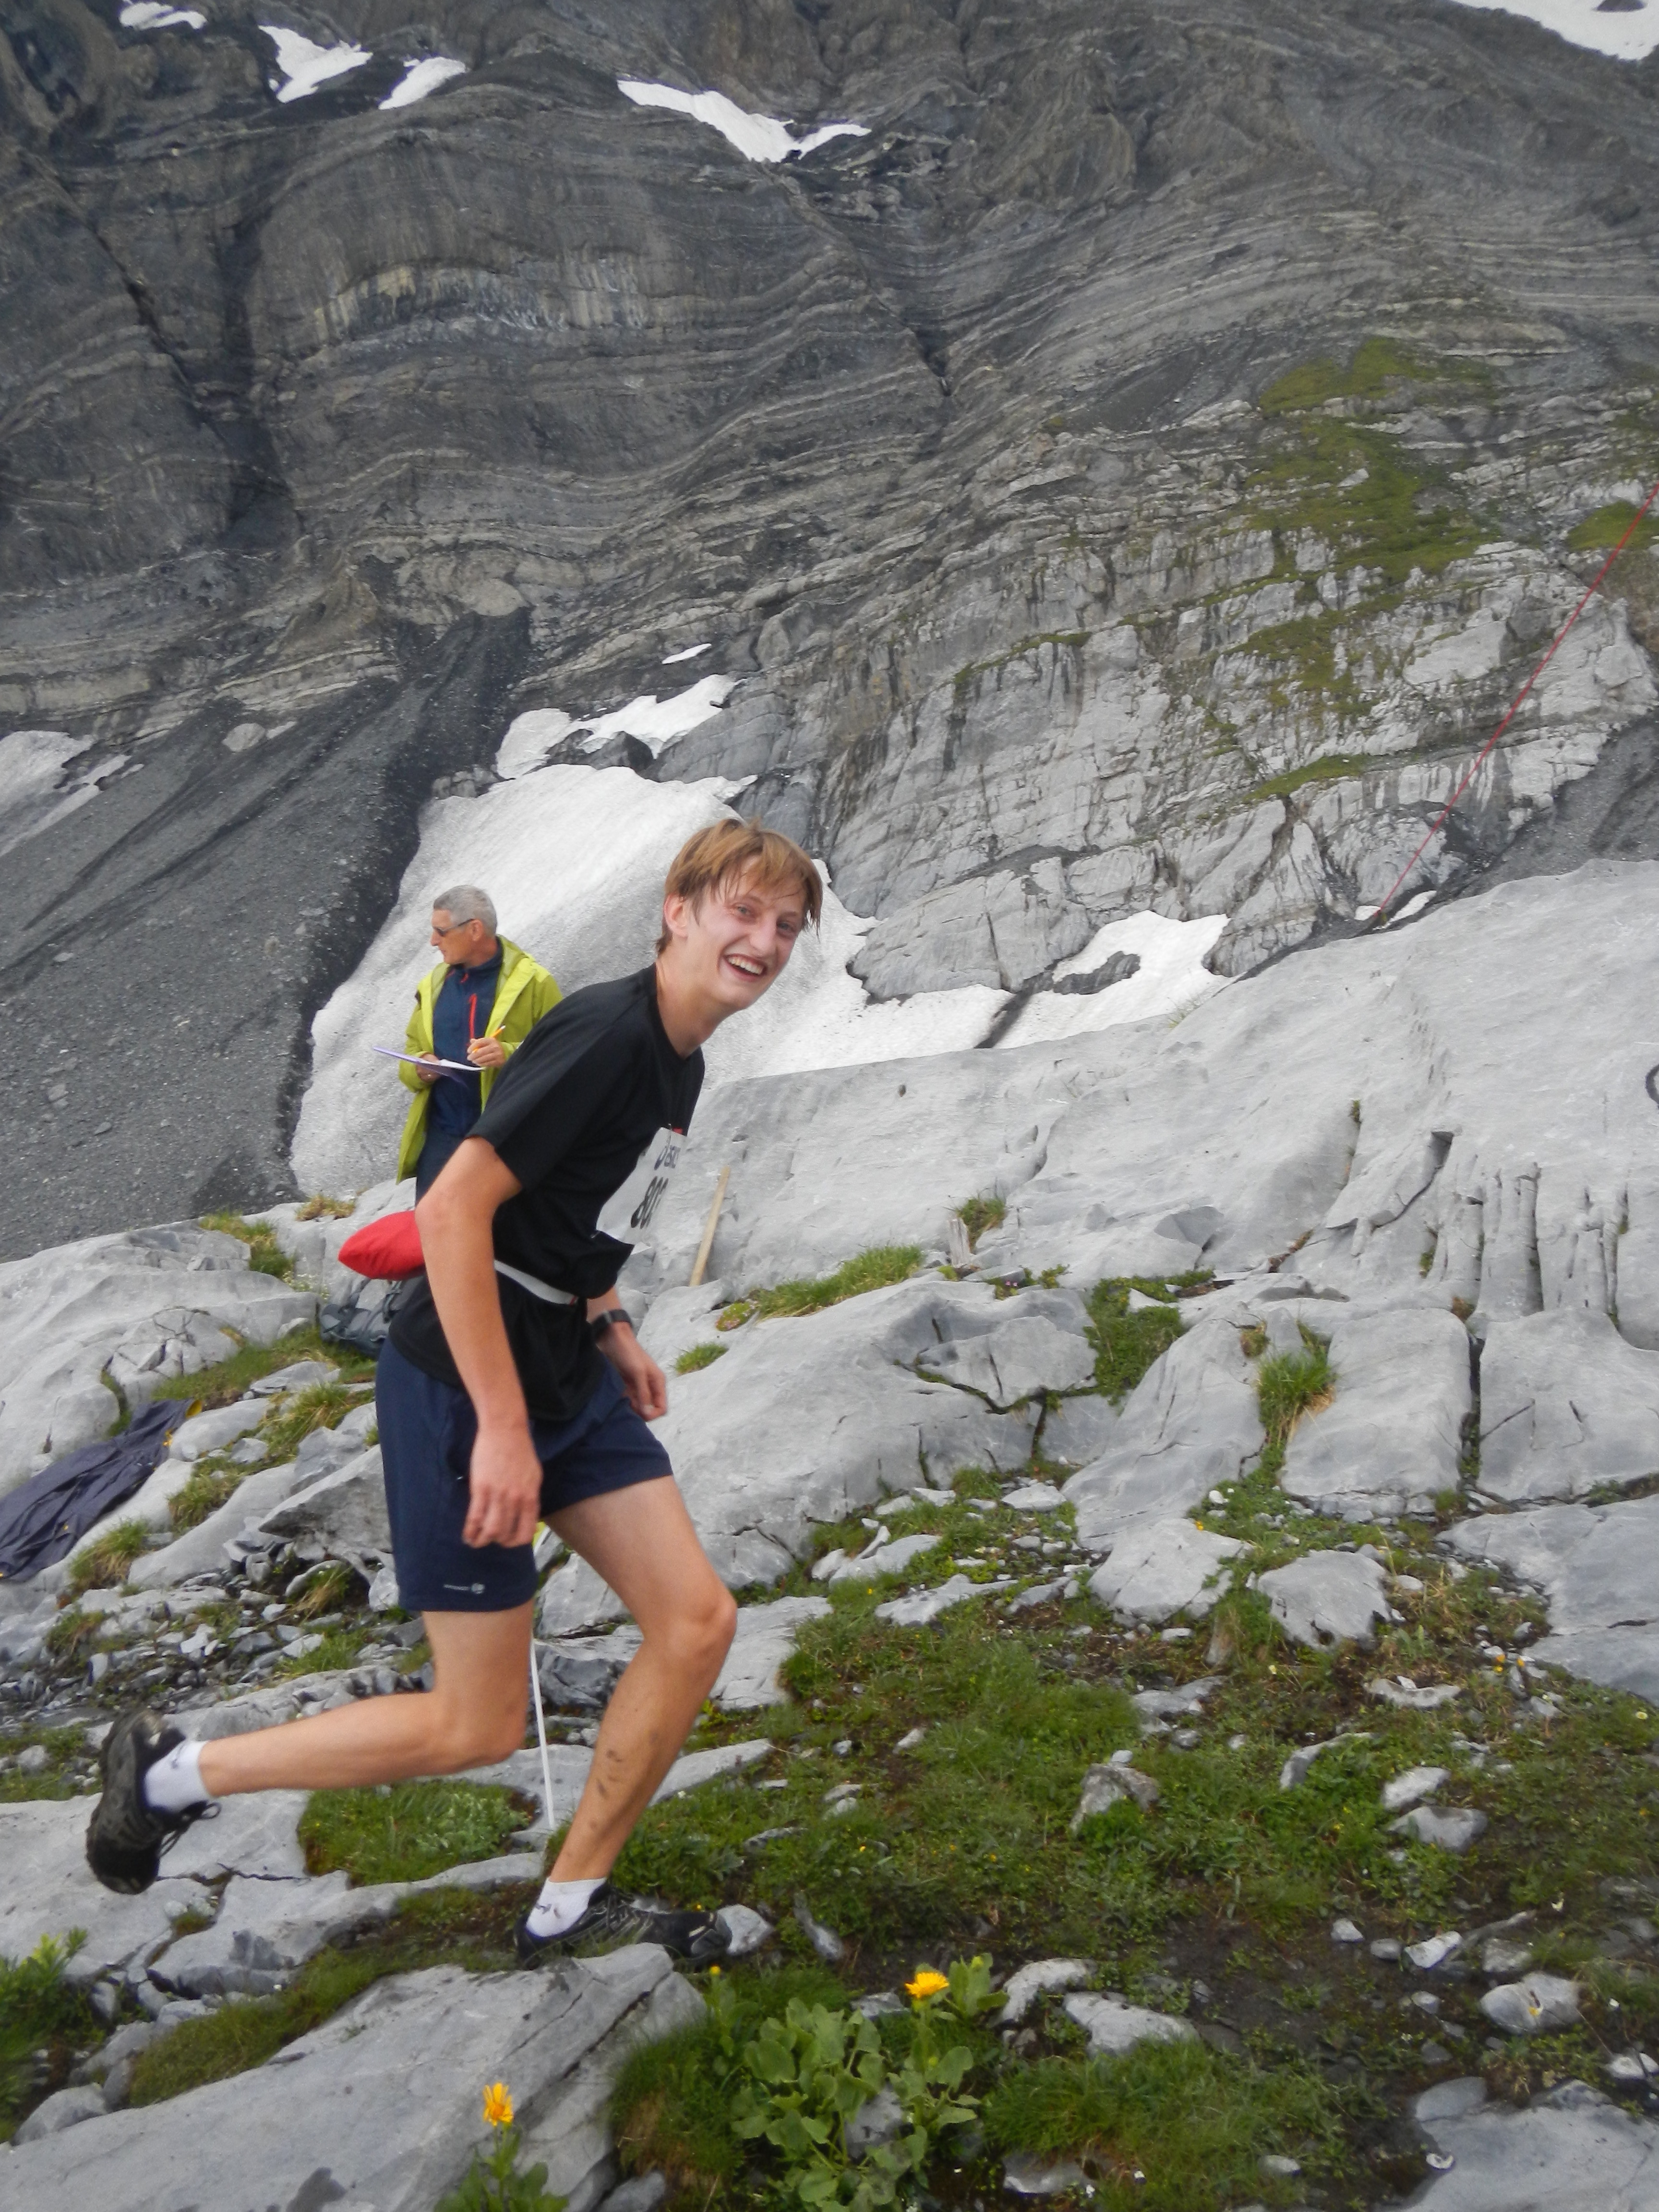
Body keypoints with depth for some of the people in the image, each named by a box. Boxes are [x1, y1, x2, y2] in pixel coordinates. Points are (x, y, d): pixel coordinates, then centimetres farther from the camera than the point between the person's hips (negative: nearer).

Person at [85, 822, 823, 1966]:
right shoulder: (605, 1032, -22)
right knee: (477, 1728, 1)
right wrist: (502, 1426, -27)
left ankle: (569, 1907, 21)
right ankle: (169, 1771, 20)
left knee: (699, 1622, 4)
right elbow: (453, 1210, -28)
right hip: (467, 1391, -9)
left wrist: (611, 1325, 12)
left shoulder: (681, 1059, 8)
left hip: (569, 1376, 9)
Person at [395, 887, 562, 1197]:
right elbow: (412, 1050, 21)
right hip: (440, 1139, 5)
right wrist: (420, 1069, -3)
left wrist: (510, 1056, -24)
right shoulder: (433, 985, 15)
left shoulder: (534, 983, -3)